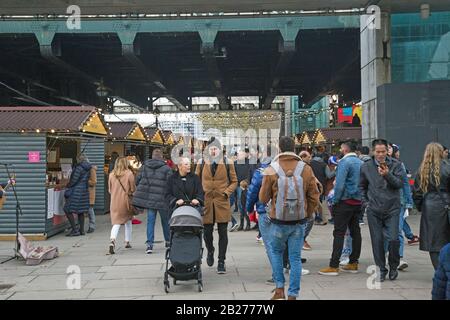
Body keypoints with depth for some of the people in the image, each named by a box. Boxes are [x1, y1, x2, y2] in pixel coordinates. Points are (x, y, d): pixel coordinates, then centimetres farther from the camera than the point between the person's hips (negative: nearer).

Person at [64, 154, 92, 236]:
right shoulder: (88, 169, 10)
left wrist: (68, 186, 4)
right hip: (84, 190, 9)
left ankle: (75, 229, -5)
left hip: (76, 192, -9)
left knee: (68, 210, -3)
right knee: (81, 211, 14)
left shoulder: (79, 167, -14)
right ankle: (81, 230, 16)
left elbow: (74, 180, -15)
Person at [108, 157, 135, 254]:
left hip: (115, 202, 2)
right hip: (126, 201, -2)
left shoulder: (111, 175, 2)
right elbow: (133, 189, -6)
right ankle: (127, 242, 24)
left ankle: (112, 240, -23)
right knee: (128, 221, 18)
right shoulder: (129, 174, -8)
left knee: (116, 223, 1)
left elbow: (110, 190, 9)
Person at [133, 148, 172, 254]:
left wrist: (141, 193, 21)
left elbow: (137, 181, 9)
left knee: (150, 221, 6)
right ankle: (168, 241, 30)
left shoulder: (144, 167, 6)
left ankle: (149, 244, -2)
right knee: (165, 220, 16)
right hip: (162, 199, -3)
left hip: (147, 198, 3)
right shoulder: (166, 168, -6)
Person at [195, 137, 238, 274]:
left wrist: (227, 192, -6)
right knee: (207, 232, 4)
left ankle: (221, 262, 10)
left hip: (222, 202, -1)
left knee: (223, 232, 1)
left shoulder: (227, 163, 4)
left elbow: (234, 181, 9)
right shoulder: (202, 163, 6)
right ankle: (210, 251, 36)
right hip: (206, 202, 1)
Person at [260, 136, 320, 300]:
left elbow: (263, 198, -3)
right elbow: (314, 197, -1)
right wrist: (307, 214, 13)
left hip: (278, 221, -1)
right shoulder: (306, 169, -6)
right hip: (299, 221, 1)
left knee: (276, 252, 21)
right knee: (295, 258, 9)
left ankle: (279, 289, 17)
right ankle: (292, 295, 13)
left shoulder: (271, 170, -11)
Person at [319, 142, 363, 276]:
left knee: (339, 233, -7)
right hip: (358, 202, 8)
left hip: (345, 201, -8)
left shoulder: (344, 162, -11)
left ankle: (334, 266, -8)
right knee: (355, 232, 12)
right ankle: (353, 263, 19)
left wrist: (335, 201, -11)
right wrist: (362, 198, 13)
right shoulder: (361, 163, 11)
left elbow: (340, 184, -18)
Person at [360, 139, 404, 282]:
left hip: (392, 209, -1)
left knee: (393, 239, -7)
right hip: (373, 210, 2)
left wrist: (388, 175, -24)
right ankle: (381, 269, 20)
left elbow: (400, 184, -9)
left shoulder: (395, 165, -1)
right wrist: (365, 202, 6)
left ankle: (393, 267, 17)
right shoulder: (366, 167, 3)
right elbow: (362, 186, 15)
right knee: (377, 241, 5)